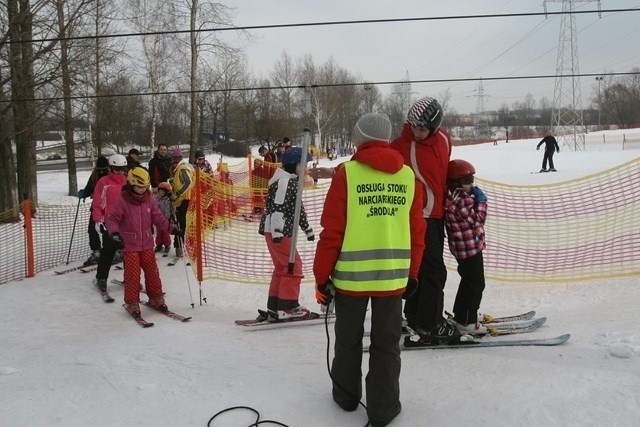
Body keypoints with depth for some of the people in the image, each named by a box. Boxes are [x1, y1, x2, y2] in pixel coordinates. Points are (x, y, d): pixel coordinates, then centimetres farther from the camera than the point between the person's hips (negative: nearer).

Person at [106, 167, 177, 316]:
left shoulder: (149, 199, 1)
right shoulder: (123, 201, -13)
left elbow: (158, 217, 6)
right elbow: (112, 219, -12)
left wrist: (171, 228, -4)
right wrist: (114, 233, -28)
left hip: (147, 244, 4)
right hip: (129, 245, -4)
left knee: (152, 271, 8)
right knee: (132, 274, -2)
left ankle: (156, 298, 22)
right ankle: (132, 303, 12)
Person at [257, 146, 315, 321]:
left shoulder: (293, 181, 18)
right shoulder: (284, 181, -14)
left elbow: (298, 207, 25)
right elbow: (277, 207, -22)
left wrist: (307, 229, 28)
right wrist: (277, 231, -28)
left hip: (282, 231, 11)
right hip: (275, 231, -11)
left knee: (282, 267, 13)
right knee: (293, 266, -7)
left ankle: (274, 308, 18)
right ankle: (287, 307, -1)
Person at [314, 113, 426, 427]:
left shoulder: (347, 172, -9)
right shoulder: (408, 176, 2)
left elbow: (332, 232, -10)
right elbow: (417, 233, 5)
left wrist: (321, 276, -1)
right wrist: (412, 273, 17)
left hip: (351, 274, -2)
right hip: (394, 276, 2)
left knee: (348, 339, 17)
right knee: (386, 345, 14)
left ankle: (346, 395, 35)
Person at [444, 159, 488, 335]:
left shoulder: (454, 197, 7)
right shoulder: (460, 201, -24)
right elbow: (477, 219, -19)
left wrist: (475, 199, 3)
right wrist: (481, 200, -11)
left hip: (464, 248, 10)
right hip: (470, 247, -10)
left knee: (468, 282, 22)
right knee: (476, 284, -1)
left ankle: (460, 317, 32)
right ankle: (468, 322, 6)